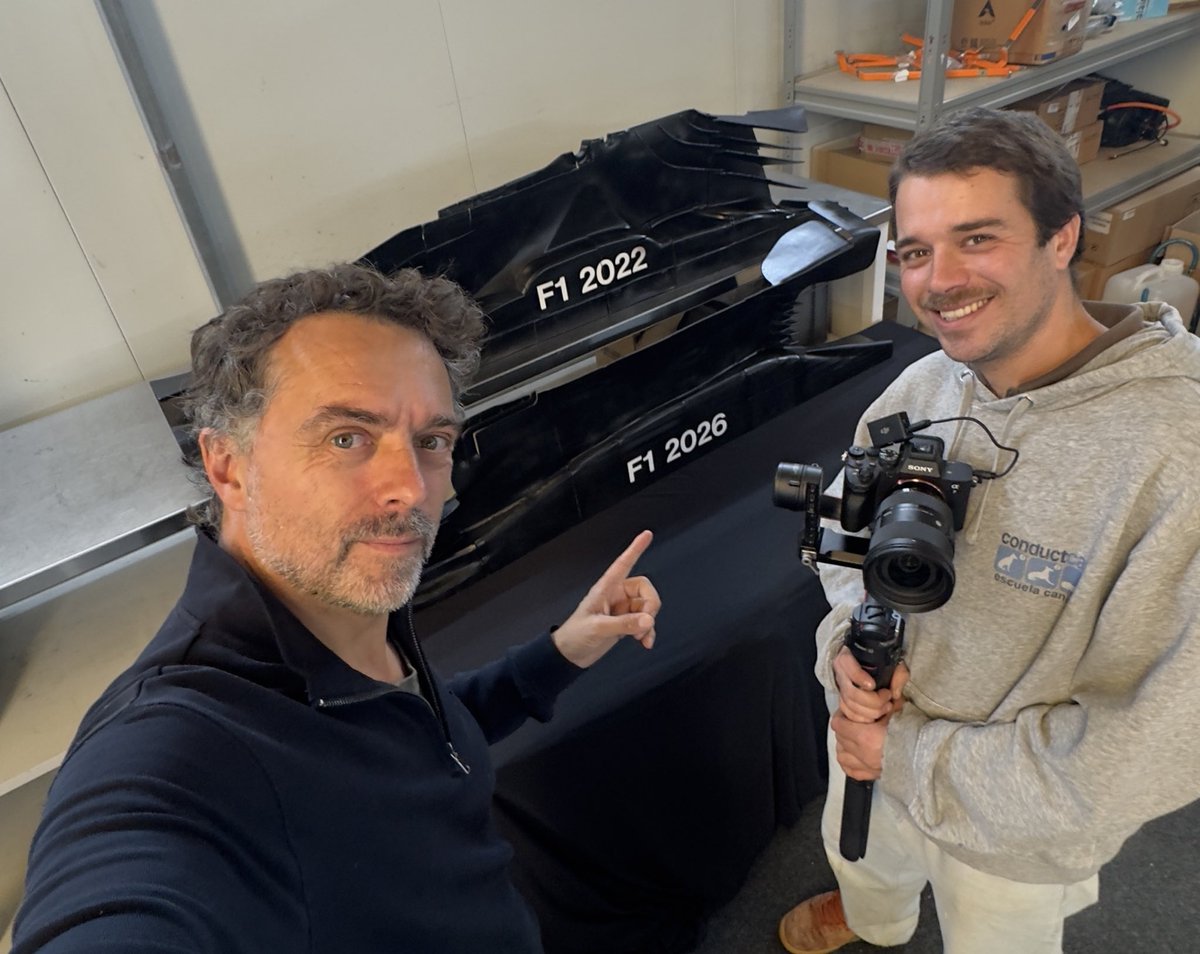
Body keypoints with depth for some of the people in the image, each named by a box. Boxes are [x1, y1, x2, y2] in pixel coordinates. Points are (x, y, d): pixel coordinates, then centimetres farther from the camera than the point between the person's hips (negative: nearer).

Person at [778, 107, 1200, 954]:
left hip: (1019, 834, -5)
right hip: (874, 744, 5)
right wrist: (850, 637, -19)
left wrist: (911, 756, -24)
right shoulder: (923, 388, -15)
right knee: (862, 858, 35)